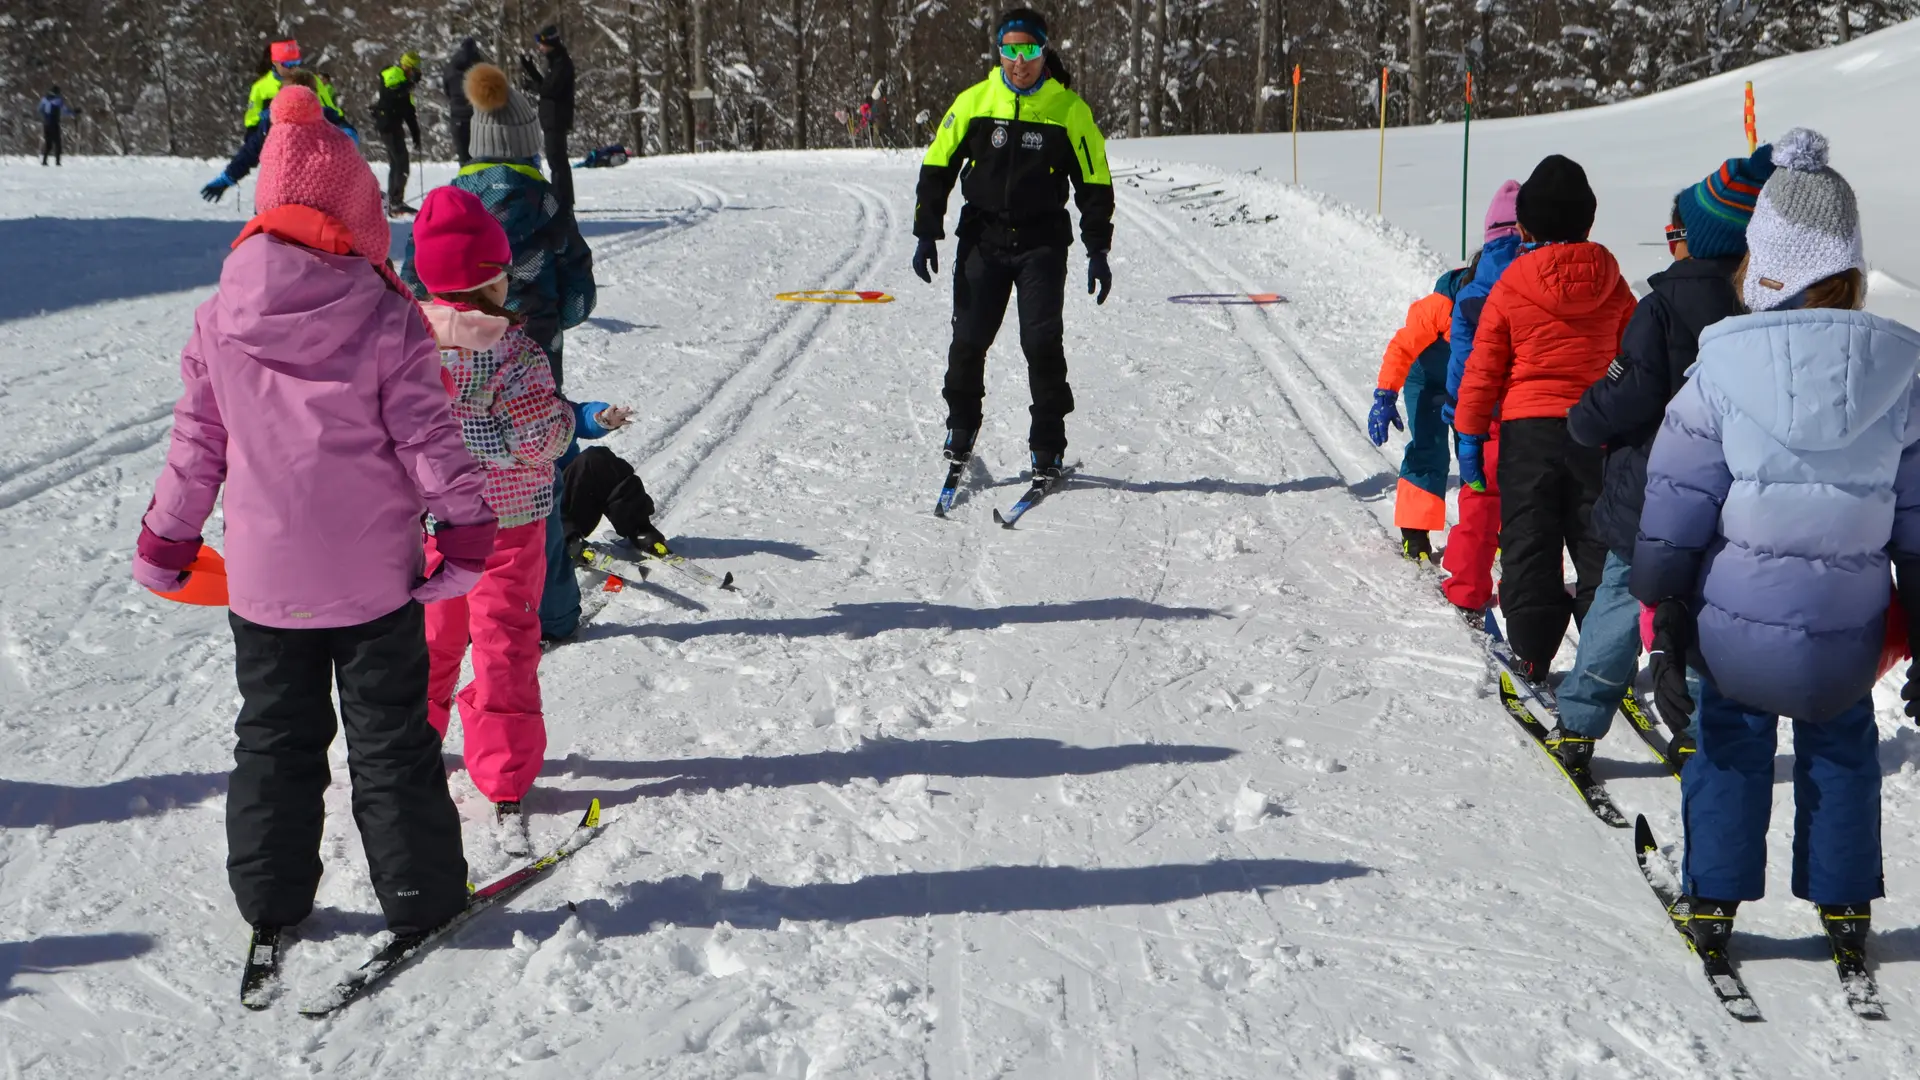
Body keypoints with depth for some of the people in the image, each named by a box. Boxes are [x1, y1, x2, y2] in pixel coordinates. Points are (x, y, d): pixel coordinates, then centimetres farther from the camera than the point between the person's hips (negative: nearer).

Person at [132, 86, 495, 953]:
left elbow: (195, 446, 3)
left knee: (273, 736, 17)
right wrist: (465, 528, -2)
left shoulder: (216, 322, -4)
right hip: (373, 576, -2)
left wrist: (166, 540, 15)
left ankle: (271, 898, 24)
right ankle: (419, 894, 17)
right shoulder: (389, 321, -14)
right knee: (390, 738, 10)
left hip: (262, 578, 3)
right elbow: (429, 440, -12)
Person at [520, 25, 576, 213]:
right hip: (554, 119, 10)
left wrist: (531, 85, -7)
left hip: (557, 119, -10)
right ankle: (563, 202, 24)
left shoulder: (562, 63, -16)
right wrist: (530, 69, 12)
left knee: (557, 161, -9)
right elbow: (546, 85, 19)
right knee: (557, 160, 16)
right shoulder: (557, 62, 15)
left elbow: (550, 89, -23)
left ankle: (563, 204, -8)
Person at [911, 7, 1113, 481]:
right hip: (983, 240, 1)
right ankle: (961, 426, 25)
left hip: (1042, 242, -1)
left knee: (1042, 342, -10)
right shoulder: (974, 101, 1)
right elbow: (937, 166, 7)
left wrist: (1097, 252, -1)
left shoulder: (1069, 109, -2)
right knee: (969, 338, 0)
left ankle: (1048, 446, 3)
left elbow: (1095, 182, 3)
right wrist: (927, 233, 1)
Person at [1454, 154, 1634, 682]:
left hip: (1527, 431, -2)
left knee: (1528, 545, 3)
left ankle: (1532, 655, 2)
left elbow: (1482, 370, -3)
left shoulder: (1510, 288, -5)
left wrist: (1469, 436, 6)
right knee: (1598, 544, 9)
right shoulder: (1612, 286, 3)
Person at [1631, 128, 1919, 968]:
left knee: (1730, 738, 20)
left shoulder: (1722, 370, -11)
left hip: (1737, 624, -2)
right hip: (1847, 635, 2)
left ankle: (1713, 903, 24)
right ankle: (1843, 905, 30)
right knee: (1841, 742, 25)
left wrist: (1666, 631, 1)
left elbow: (1673, 518, -8)